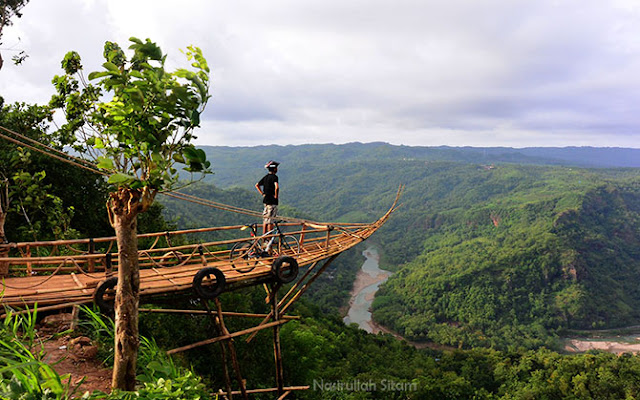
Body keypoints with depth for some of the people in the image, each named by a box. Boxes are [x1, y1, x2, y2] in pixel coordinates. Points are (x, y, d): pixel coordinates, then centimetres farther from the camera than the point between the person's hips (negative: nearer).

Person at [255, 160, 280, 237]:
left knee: (265, 219, 14)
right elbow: (276, 187, -30)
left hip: (266, 199, 8)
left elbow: (257, 185, 17)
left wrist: (262, 194, 14)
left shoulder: (265, 177, 11)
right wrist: (276, 196, -16)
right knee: (270, 219, -4)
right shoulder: (274, 177, -14)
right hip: (272, 200, -8)